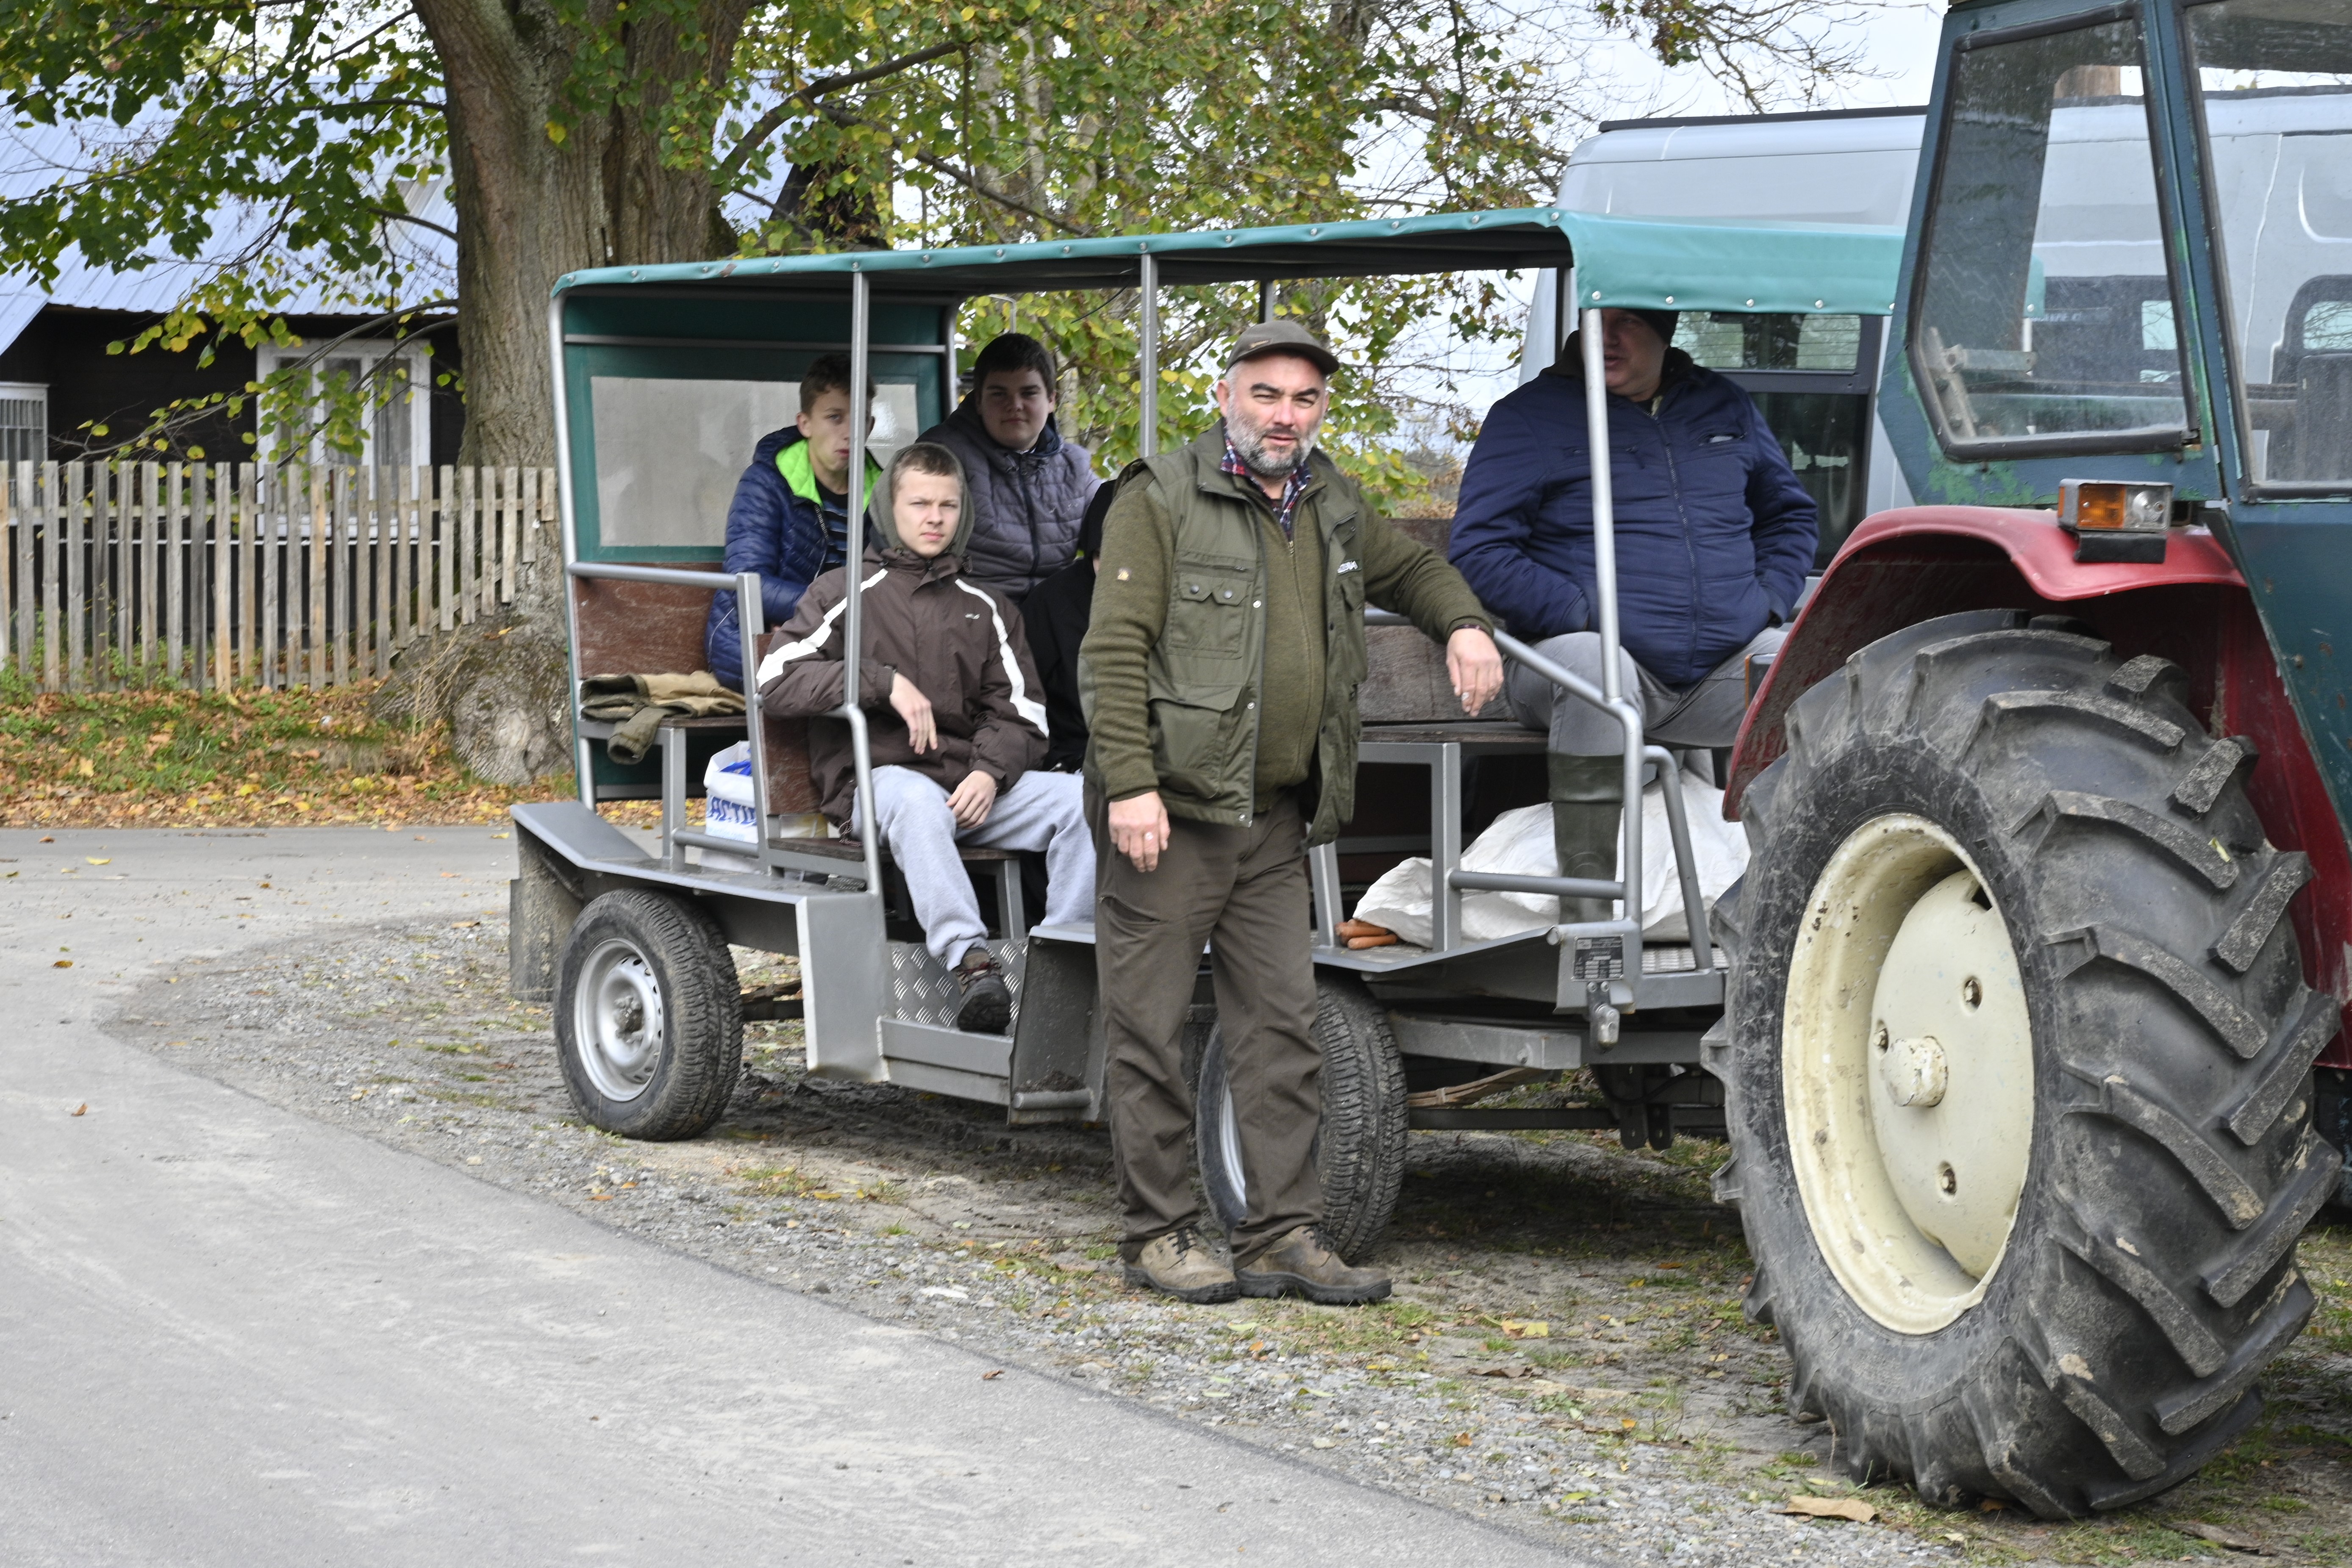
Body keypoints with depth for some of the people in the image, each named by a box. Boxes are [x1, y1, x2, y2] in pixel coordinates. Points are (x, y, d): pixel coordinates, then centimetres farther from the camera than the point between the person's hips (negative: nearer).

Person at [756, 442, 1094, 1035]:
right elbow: (776, 681, -2)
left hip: (972, 782, 4)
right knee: (919, 801, -40)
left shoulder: (986, 608, 21)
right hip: (876, 778, -4)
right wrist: (885, 682, -11)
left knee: (1079, 799, -22)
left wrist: (990, 771, -10)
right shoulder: (846, 592, 11)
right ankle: (973, 965, -52)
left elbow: (1021, 714, 13)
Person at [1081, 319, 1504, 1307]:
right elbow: (1113, 652, -12)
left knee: (1282, 1025, 5)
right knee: (1150, 1030, -1)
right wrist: (1129, 783, -20)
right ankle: (1160, 1233, 8)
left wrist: (1464, 625, 13)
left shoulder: (1331, 508, 15)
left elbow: (1410, 569, 35)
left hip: (1276, 819, 6)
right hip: (1170, 809, -6)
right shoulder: (1160, 500, -6)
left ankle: (1284, 1233, 9)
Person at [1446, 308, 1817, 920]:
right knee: (1597, 667, -39)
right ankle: (1588, 915, -38)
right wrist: (1582, 613, -16)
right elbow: (1477, 553, -5)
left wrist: (1770, 599, 8)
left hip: (1725, 661, 4)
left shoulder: (1723, 408, 17)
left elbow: (1790, 513, 28)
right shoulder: (1528, 417, 3)